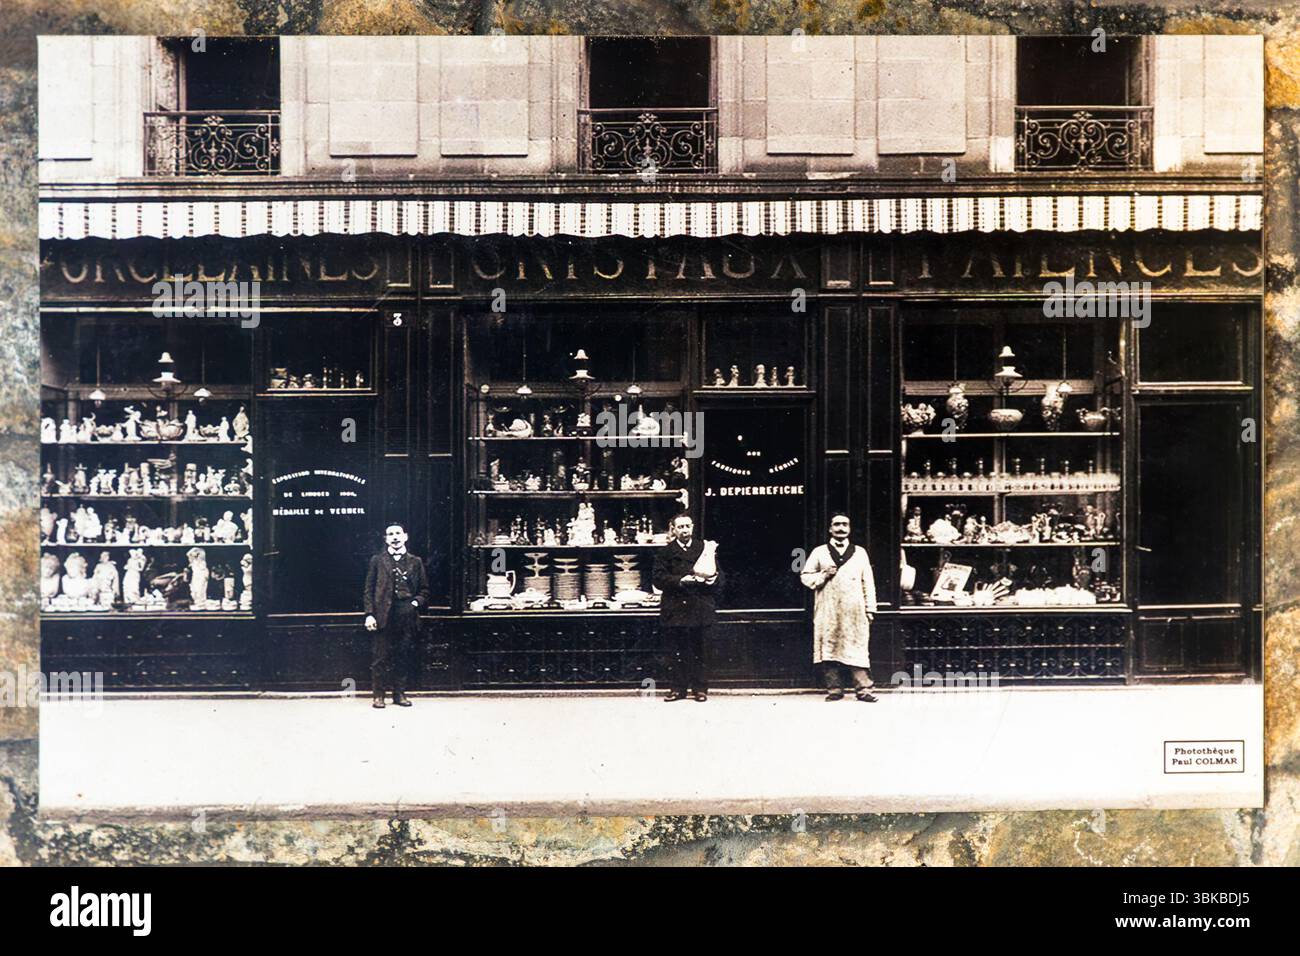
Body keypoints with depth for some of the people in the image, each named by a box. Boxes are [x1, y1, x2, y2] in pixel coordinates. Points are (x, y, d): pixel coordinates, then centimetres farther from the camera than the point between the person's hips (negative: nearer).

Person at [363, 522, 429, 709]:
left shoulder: (415, 562, 13)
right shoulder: (378, 561, 8)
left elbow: (424, 590, 15)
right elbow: (369, 590, 4)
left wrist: (416, 602, -3)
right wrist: (369, 614, -5)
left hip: (407, 616, 2)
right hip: (384, 615, -2)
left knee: (403, 657, 5)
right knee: (380, 657, -2)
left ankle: (399, 694, 14)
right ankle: (378, 695, 5)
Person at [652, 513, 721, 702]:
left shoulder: (705, 548, 9)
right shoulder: (665, 552, 6)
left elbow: (718, 574, 9)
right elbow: (659, 578, -2)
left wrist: (713, 579, -15)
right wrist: (680, 581, -17)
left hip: (700, 609, 0)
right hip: (675, 609, 0)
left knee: (700, 651, 3)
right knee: (678, 652, 4)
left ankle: (700, 688, 10)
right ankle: (679, 688, 12)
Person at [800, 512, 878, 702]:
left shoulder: (860, 552, 14)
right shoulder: (819, 552, 10)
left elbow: (868, 582, 11)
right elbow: (805, 576, 10)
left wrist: (870, 608, 4)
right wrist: (823, 575, -8)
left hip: (854, 611, 0)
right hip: (828, 611, 0)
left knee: (857, 649, -6)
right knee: (829, 649, -2)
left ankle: (863, 689, -6)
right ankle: (834, 689, 5)